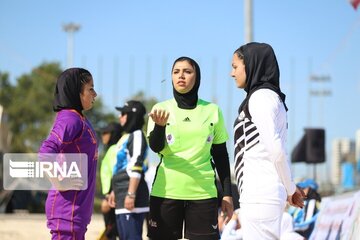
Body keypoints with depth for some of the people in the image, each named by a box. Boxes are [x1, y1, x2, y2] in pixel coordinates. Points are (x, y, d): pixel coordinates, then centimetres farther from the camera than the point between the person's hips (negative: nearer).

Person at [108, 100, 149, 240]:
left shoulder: (137, 135, -10)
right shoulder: (126, 136, 20)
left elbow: (136, 167, -19)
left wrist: (131, 194, -25)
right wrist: (114, 191, 28)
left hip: (131, 195, -11)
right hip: (122, 195, 11)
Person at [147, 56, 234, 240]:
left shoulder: (212, 111, 7)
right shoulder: (161, 108, 5)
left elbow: (221, 156, 11)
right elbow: (155, 147, -9)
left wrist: (227, 193, 7)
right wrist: (160, 125, -30)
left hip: (203, 193, 0)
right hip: (166, 192, 0)